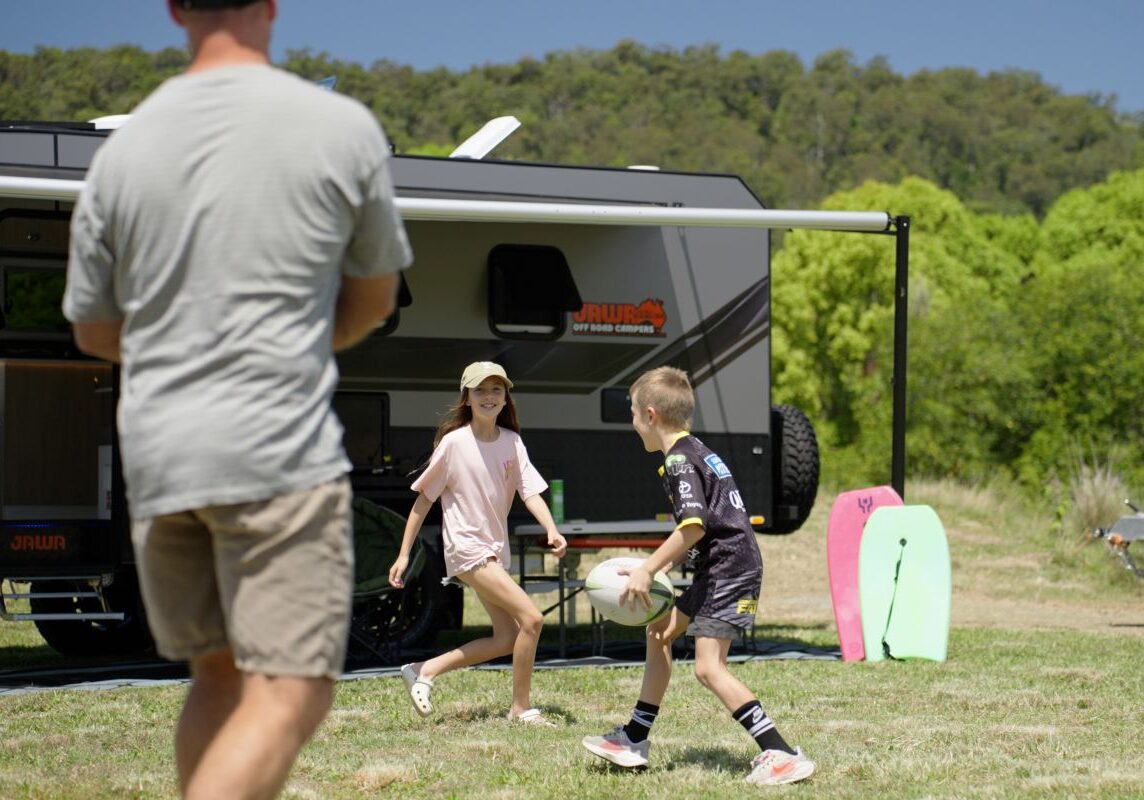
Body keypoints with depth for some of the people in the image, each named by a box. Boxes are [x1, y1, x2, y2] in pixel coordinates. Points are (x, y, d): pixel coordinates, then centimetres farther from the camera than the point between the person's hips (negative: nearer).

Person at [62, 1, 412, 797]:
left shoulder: (124, 146, 5)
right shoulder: (343, 128, -3)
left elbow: (94, 329, 14)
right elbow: (374, 298, 10)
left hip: (156, 454, 5)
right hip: (280, 448, -5)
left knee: (221, 674, 17)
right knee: (290, 694, -4)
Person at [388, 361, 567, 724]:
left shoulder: (512, 442, 3)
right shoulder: (453, 443, -11)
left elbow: (530, 491, -6)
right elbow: (424, 498, -5)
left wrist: (552, 531, -25)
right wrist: (404, 554, -6)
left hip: (496, 550, 7)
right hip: (467, 548, -7)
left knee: (507, 638, 8)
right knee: (531, 618, -16)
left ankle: (425, 670, 18)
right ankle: (521, 708, -3)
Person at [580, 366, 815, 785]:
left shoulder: (679, 461, -13)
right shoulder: (696, 451, 18)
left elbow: (694, 526, -25)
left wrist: (647, 570, -21)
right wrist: (666, 561, 17)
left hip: (728, 570, -11)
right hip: (717, 568, 11)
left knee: (709, 666, -15)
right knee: (660, 632, 20)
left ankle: (782, 754, -19)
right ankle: (635, 739, 30)